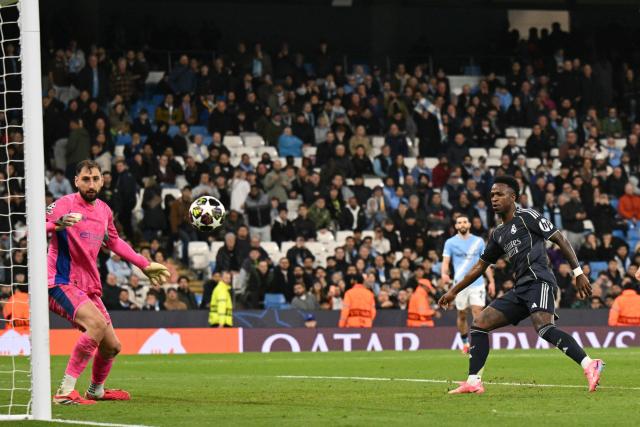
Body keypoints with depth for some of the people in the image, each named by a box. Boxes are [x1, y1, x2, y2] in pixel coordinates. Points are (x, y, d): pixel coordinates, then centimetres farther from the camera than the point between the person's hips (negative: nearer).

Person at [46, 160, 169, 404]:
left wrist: (145, 265, 29)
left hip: (89, 288, 8)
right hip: (61, 283, -8)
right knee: (97, 323, -32)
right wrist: (58, 223, -41)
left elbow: (114, 242, 29)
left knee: (111, 346, 13)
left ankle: (96, 390, 43)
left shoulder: (104, 210, 11)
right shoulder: (65, 204, -10)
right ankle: (65, 392, -30)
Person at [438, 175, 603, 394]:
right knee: (479, 324, 4)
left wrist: (578, 272, -10)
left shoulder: (527, 217, 0)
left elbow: (561, 240, -3)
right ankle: (473, 382, 3)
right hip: (520, 289, 9)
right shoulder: (498, 234, 23)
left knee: (544, 328, -32)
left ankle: (589, 366, -40)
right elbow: (480, 265, 32)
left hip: (538, 281, -9)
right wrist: (454, 291, 33)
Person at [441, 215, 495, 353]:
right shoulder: (450, 242, 4)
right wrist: (444, 273, -25)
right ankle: (465, 343, 23)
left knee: (477, 313, -11)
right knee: (462, 315, 6)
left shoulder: (479, 241, 8)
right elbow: (446, 261, -4)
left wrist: (491, 281, 6)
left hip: (477, 283, 0)